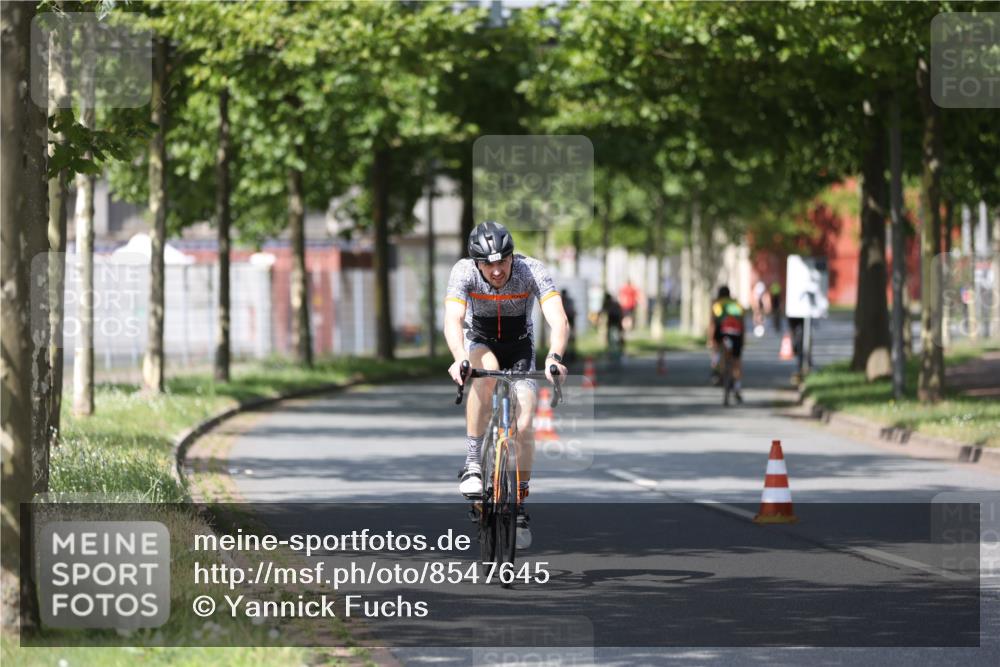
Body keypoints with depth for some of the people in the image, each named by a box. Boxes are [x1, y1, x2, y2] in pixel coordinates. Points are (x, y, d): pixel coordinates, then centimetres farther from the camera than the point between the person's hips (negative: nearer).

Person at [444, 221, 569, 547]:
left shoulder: (532, 271, -28)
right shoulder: (463, 272, -27)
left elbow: (558, 319, -39)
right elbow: (453, 319, -40)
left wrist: (554, 357, -59)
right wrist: (460, 359, -59)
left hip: (520, 347, 1)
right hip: (479, 344, -1)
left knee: (524, 425, -13)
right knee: (486, 371, -36)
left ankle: (520, 506, 6)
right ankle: (472, 463, -28)